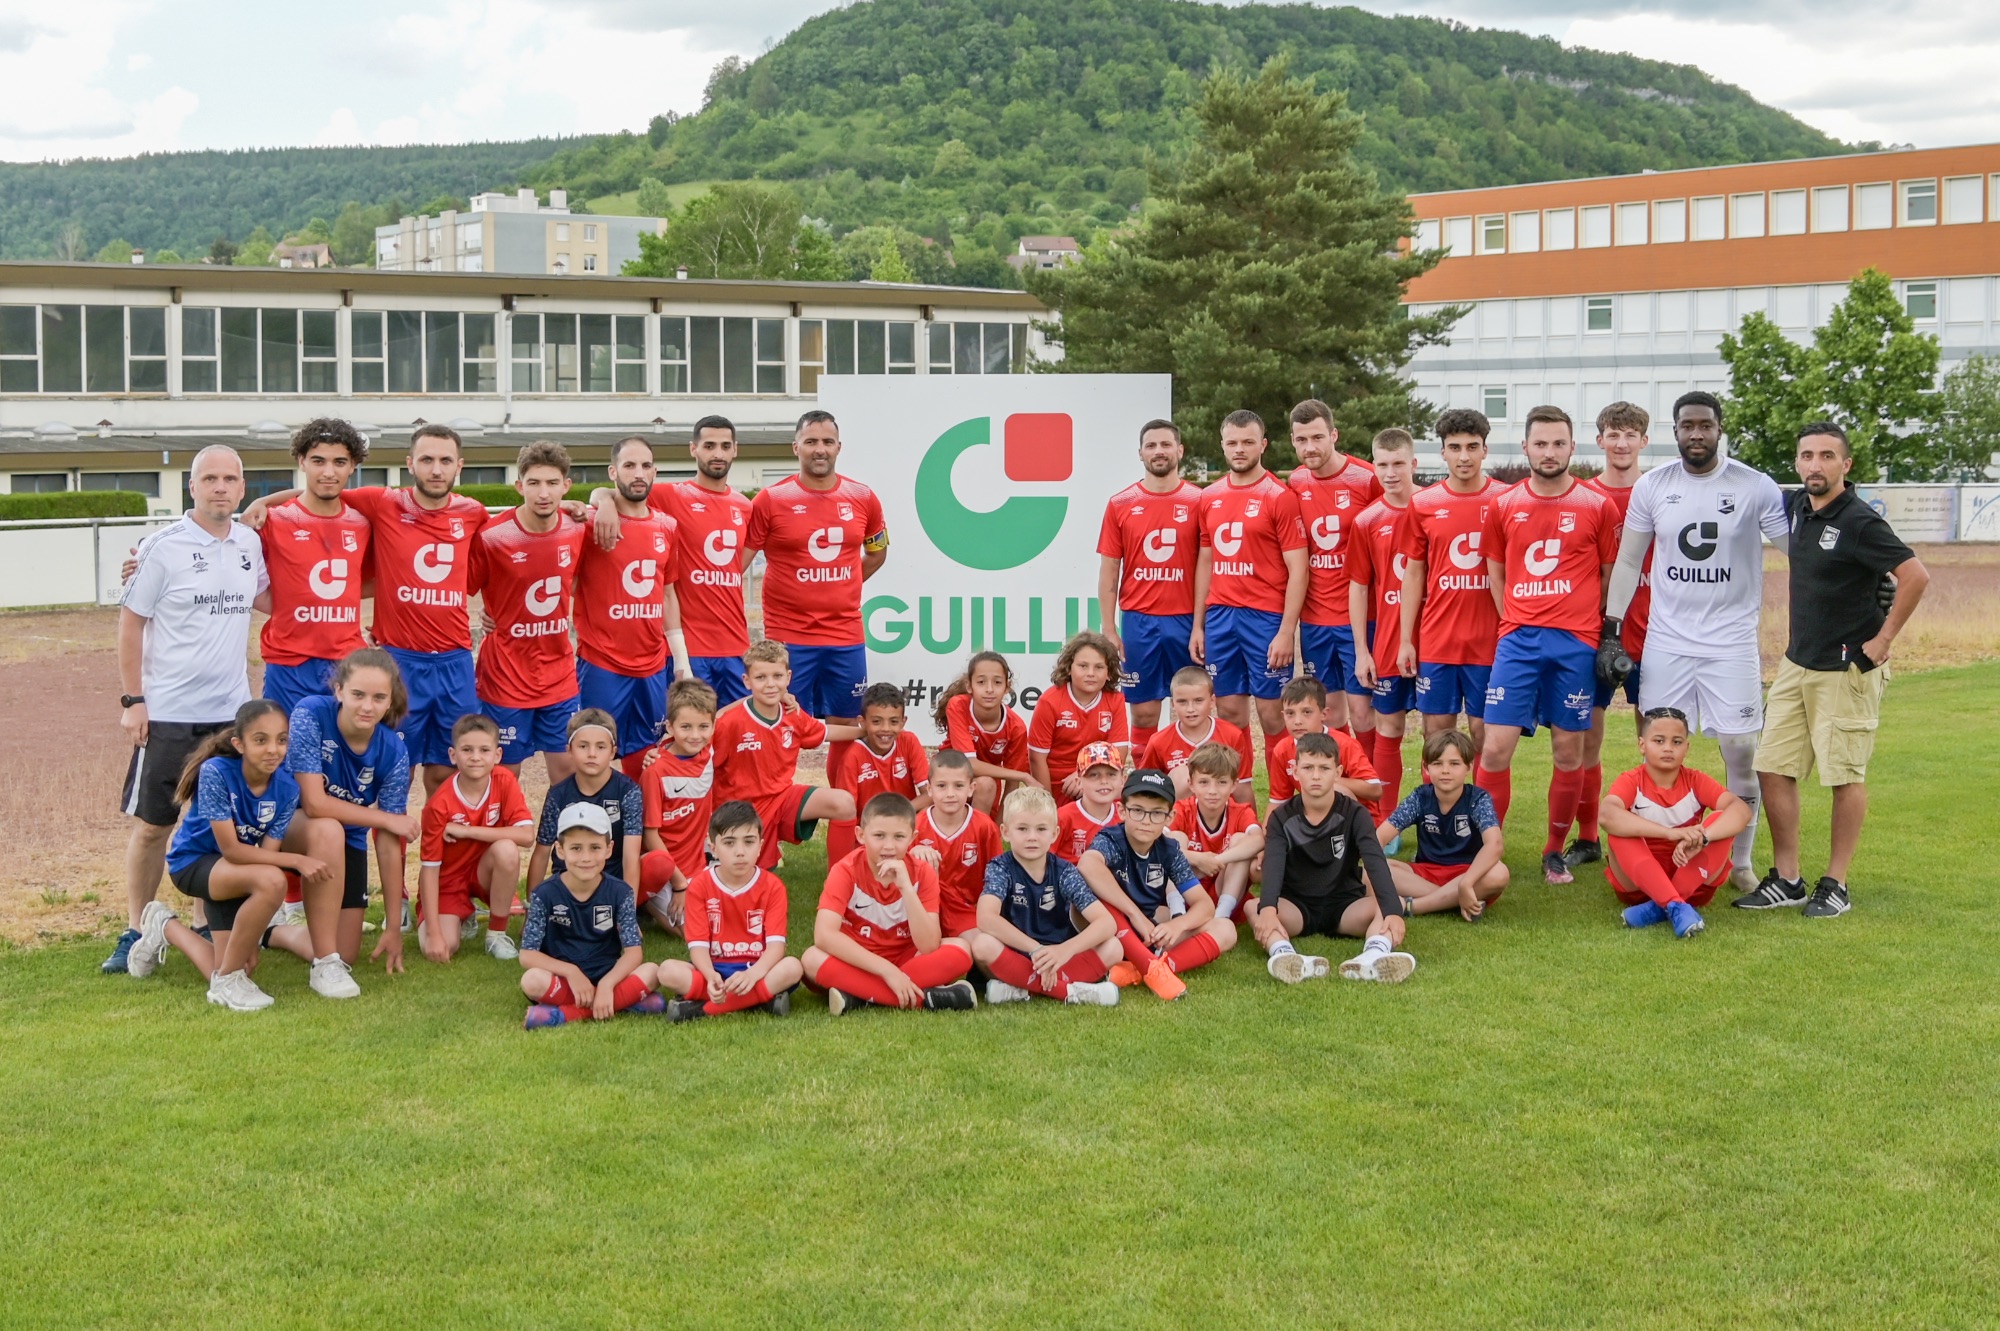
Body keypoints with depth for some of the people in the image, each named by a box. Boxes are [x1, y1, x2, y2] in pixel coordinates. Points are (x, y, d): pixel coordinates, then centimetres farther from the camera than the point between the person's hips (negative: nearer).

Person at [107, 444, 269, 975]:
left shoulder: (250, 544, 5)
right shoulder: (162, 547, -8)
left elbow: (267, 601, 19)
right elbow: (131, 624, -5)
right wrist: (132, 700, -9)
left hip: (232, 710, 4)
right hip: (168, 713, -4)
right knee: (151, 825, 3)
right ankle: (135, 932, 14)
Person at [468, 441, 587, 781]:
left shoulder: (577, 531, -4)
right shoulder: (491, 537, -17)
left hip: (560, 675, 4)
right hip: (506, 676, -4)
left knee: (566, 769, 9)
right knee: (505, 773, 5)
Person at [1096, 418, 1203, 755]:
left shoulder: (1199, 502, 2)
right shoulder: (1120, 505, 5)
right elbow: (1109, 570, 7)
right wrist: (1109, 629, 1)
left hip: (1186, 620, -1)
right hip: (1138, 621, 1)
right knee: (1143, 712, 4)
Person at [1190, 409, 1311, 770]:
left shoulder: (1280, 496, -5)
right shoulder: (1210, 497, 11)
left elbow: (1298, 570, -8)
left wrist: (1287, 631, -14)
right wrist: (1197, 625, 12)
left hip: (1265, 617, -5)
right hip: (1219, 616, 5)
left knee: (1271, 714, -1)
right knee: (1230, 712, 7)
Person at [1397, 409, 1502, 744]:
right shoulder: (1422, 504, 4)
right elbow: (1413, 573, 10)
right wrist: (1406, 639, 6)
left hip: (1489, 639, -2)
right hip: (1436, 639, 2)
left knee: (1484, 730, 4)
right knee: (1437, 729, 6)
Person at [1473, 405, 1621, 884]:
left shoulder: (1597, 507, 2)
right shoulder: (1504, 507, 7)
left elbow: (1611, 575, 10)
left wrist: (1585, 623, 7)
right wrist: (1517, 623, 8)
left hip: (1575, 642, -1)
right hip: (1517, 641, 1)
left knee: (1569, 751, 5)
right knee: (1495, 747, -7)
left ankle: (1555, 853, 18)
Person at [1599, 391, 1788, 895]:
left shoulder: (1754, 487, -4)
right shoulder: (1652, 486, 3)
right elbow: (1628, 562, 9)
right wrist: (1611, 631, 5)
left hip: (1732, 642, -2)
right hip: (1666, 642, 2)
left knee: (1741, 750, -1)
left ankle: (1740, 862, 12)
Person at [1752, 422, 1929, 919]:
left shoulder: (1860, 522, -17)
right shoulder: (1797, 509, 6)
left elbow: (1916, 576, -22)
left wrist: (1883, 640, -17)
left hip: (1847, 669, -8)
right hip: (1796, 663, 8)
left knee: (1845, 776, 2)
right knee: (1773, 768, 6)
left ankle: (1835, 884, 11)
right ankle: (1786, 879, 14)